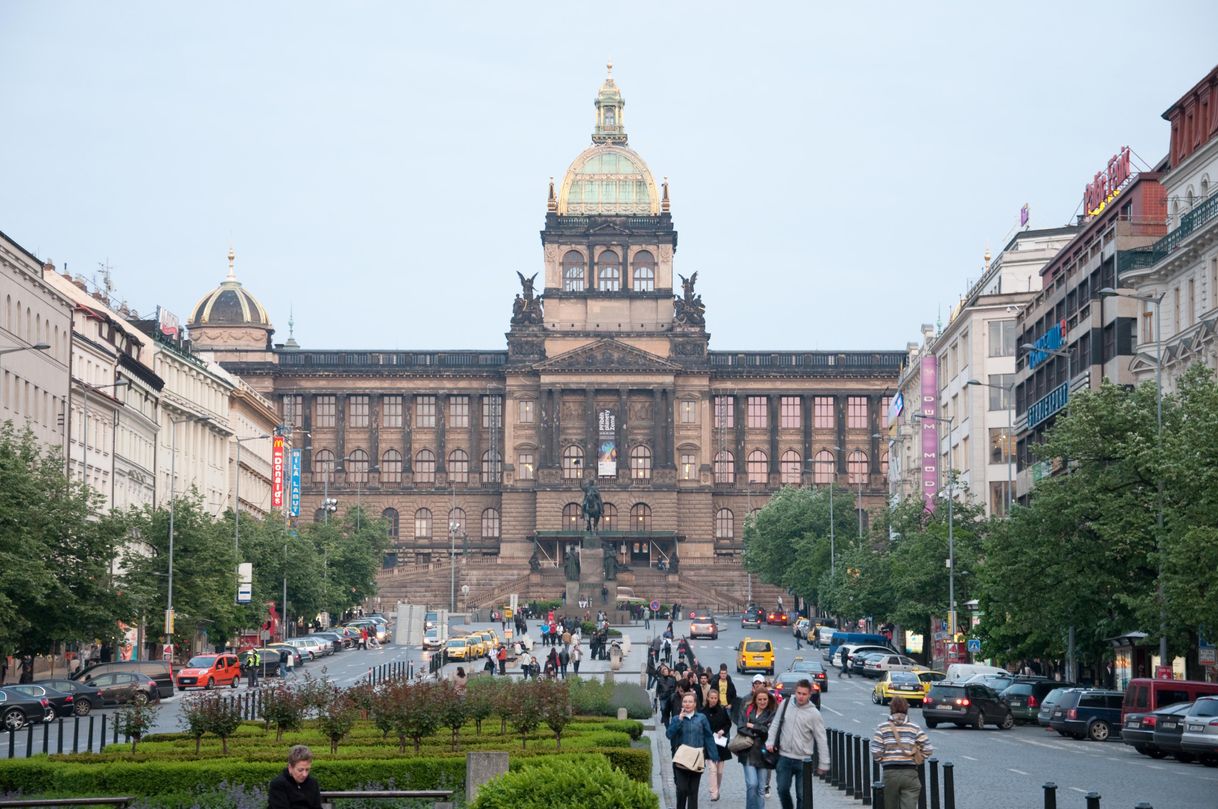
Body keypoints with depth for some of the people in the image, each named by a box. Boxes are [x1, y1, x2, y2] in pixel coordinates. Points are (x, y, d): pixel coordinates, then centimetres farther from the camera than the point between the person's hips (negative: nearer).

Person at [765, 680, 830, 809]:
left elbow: (821, 740, -5)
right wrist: (770, 741, -2)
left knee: (802, 795, 1)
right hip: (784, 758, 3)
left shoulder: (814, 714, -8)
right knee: (782, 790, 7)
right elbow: (775, 724, 12)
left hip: (803, 760, -3)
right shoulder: (786, 704, 1)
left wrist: (823, 764, -6)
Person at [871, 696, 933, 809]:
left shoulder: (883, 727, 0)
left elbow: (876, 752, -7)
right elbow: (928, 749, -1)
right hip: (910, 773, 0)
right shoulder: (914, 728, 3)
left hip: (890, 773, 0)